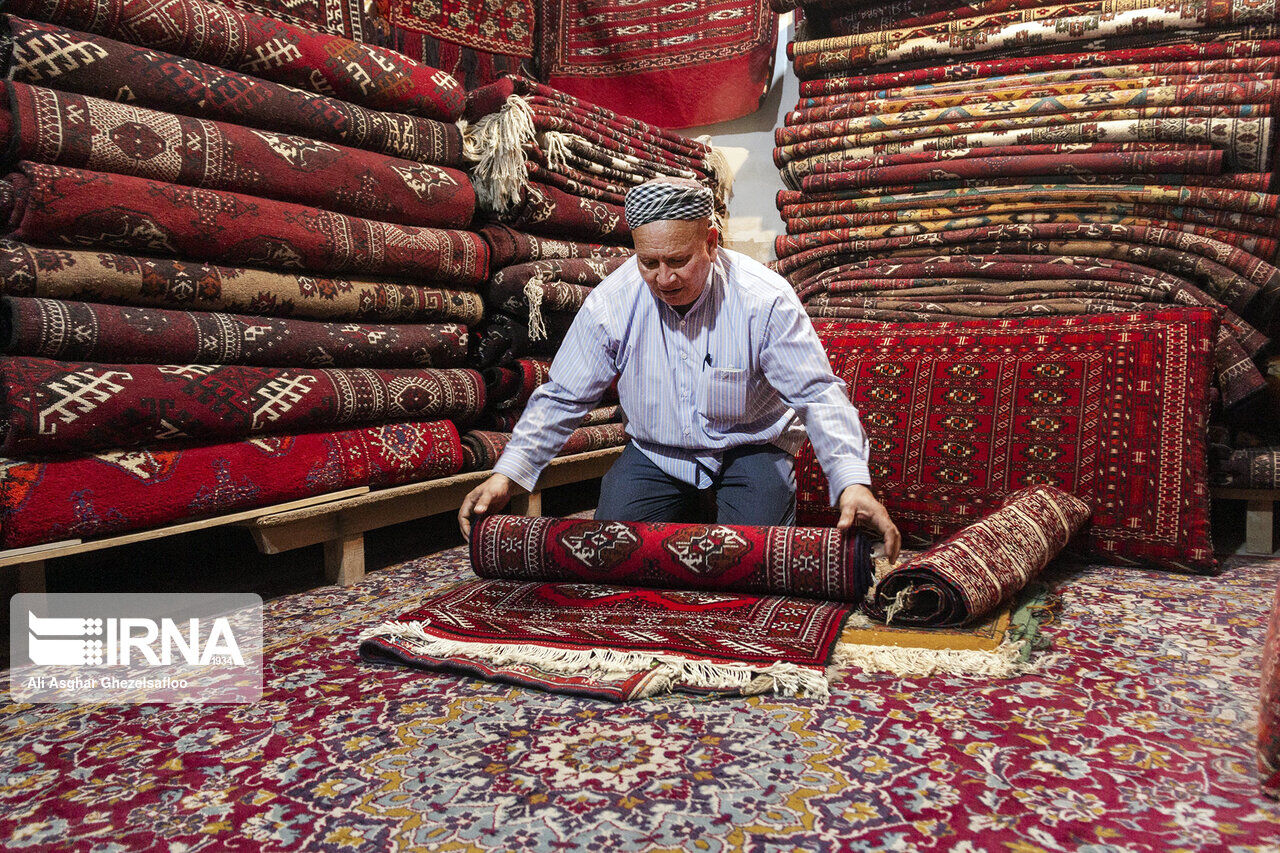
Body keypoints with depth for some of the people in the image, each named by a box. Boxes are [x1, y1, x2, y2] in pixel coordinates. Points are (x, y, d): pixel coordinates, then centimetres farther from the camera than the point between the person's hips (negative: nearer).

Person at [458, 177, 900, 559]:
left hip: (750, 448, -2)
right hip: (655, 452, 2)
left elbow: (819, 395, -20)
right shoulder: (611, 302, -15)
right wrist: (506, 474, -18)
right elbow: (562, 397, -7)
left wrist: (853, 484, -36)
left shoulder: (764, 299, -22)